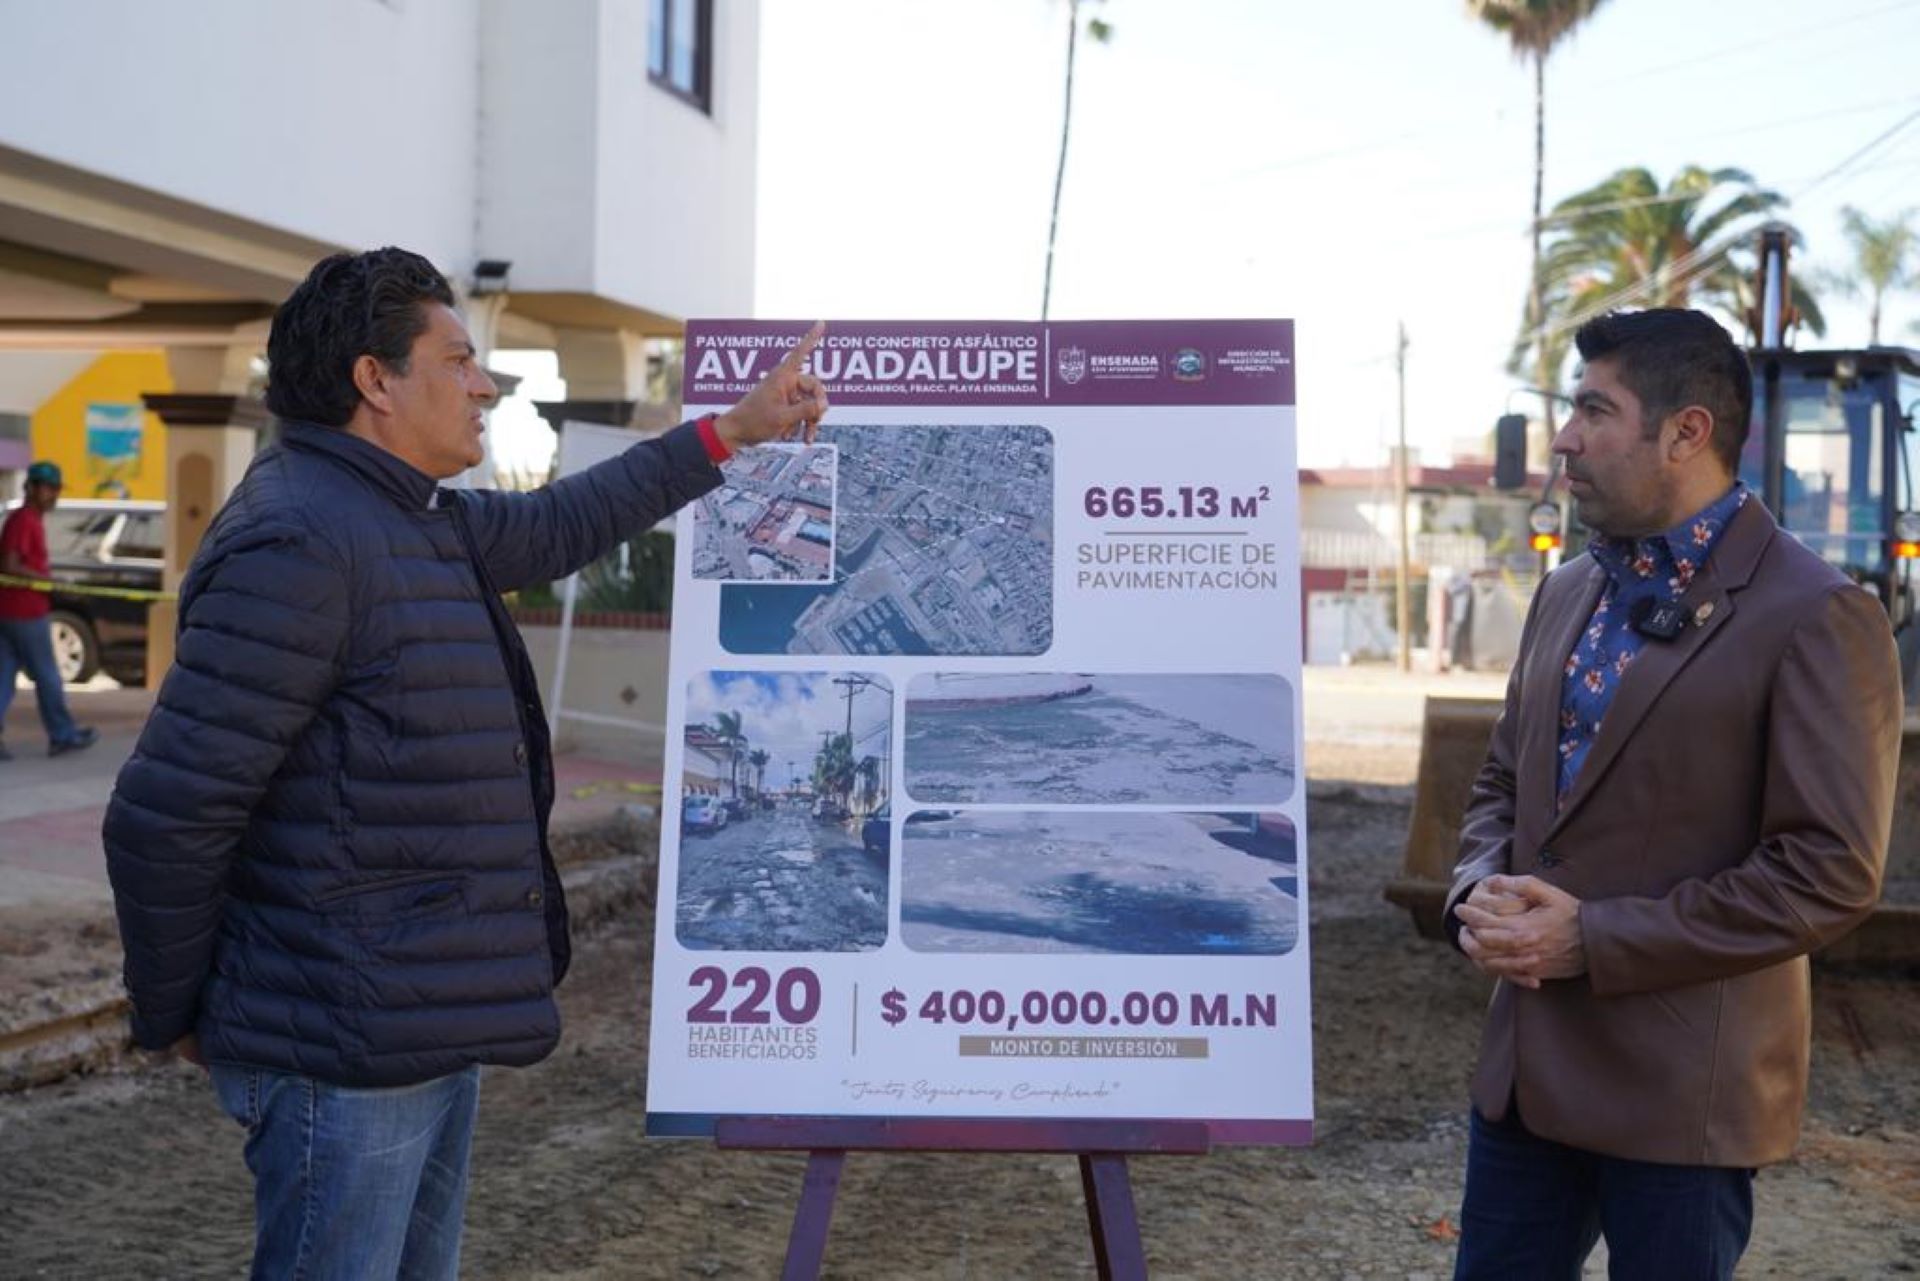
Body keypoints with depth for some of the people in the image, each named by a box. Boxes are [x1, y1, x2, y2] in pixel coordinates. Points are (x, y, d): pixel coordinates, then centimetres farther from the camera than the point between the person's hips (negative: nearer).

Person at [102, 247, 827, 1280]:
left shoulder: (419, 523, 11)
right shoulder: (298, 542, -21)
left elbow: (557, 526, 30)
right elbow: (166, 814, -21)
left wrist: (729, 433, 31)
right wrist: (174, 1017, -8)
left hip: (429, 1028, 10)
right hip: (348, 1048, -10)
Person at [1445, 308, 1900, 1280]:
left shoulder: (1817, 618, -13)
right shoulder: (1566, 594, 11)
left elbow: (1829, 873, -17)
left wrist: (1592, 940, -18)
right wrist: (1482, 891, -5)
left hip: (1683, 1087, -6)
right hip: (1529, 1062, 7)